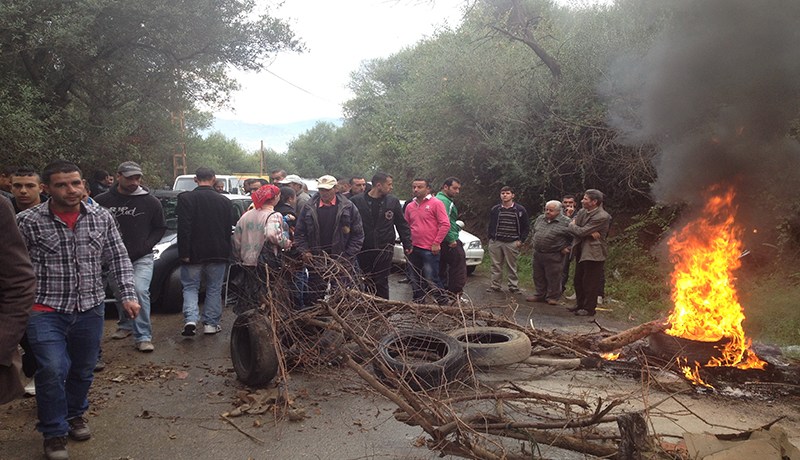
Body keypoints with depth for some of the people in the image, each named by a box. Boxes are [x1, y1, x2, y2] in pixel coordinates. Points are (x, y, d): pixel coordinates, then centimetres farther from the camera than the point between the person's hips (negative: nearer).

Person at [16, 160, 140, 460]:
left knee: (83, 370, 16)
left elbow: (119, 259, 4)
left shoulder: (102, 218, -1)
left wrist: (128, 295, -4)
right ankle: (54, 434, 9)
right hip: (46, 310, -3)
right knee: (52, 370, -12)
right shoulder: (28, 221, -9)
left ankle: (75, 414, 42)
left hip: (91, 309, 3)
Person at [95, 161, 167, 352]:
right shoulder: (102, 201, -2)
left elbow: (160, 228, 7)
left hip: (142, 258, -2)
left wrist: (146, 245, -6)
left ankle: (143, 336, -14)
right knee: (119, 294, 16)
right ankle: (126, 325, 42)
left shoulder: (150, 202, -2)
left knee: (140, 290, -20)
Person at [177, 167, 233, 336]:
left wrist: (184, 252, -9)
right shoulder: (224, 201, 1)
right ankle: (211, 323, 14)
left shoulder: (185, 198, -8)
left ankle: (191, 319, -7)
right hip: (218, 254, 2)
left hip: (194, 253, -2)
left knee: (190, 287, 11)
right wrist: (226, 252, 14)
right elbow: (229, 228, 6)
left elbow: (183, 228, -13)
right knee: (214, 289, 12)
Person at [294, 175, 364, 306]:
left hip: (342, 262, -1)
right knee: (313, 297, 8)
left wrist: (348, 255, -8)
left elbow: (358, 234, -1)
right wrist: (304, 251, -6)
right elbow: (299, 233, 9)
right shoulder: (309, 208, 4)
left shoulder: (348, 207, -2)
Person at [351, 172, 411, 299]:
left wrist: (407, 244, 5)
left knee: (381, 283, 4)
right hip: (363, 250, 0)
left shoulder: (393, 202, 3)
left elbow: (402, 225, 9)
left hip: (384, 250, 1)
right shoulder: (357, 201, -6)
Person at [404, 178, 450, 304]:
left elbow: (445, 224, -11)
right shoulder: (410, 206, 10)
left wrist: (436, 243, -13)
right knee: (415, 280, 13)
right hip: (413, 249, 6)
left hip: (430, 250, -6)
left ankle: (443, 303, 8)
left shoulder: (436, 203, -7)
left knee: (431, 279, -6)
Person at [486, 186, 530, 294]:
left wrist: (521, 240, -3)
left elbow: (526, 227, 5)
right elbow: (490, 225, 16)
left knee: (512, 266, 2)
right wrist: (490, 238, 7)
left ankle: (514, 287, 12)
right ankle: (495, 286, 15)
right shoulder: (495, 209, 8)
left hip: (512, 243, -2)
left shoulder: (520, 210, 1)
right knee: (496, 266, 7)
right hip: (495, 242, 2)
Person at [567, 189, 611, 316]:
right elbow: (572, 228, -4)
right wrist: (589, 233, -17)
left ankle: (589, 308, 12)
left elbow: (581, 232, -22)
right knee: (578, 281, 16)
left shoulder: (602, 217, -19)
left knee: (590, 282, 0)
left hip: (594, 254, -8)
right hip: (581, 252, 8)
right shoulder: (582, 212, 7)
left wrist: (572, 225, -3)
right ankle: (580, 304, 30)